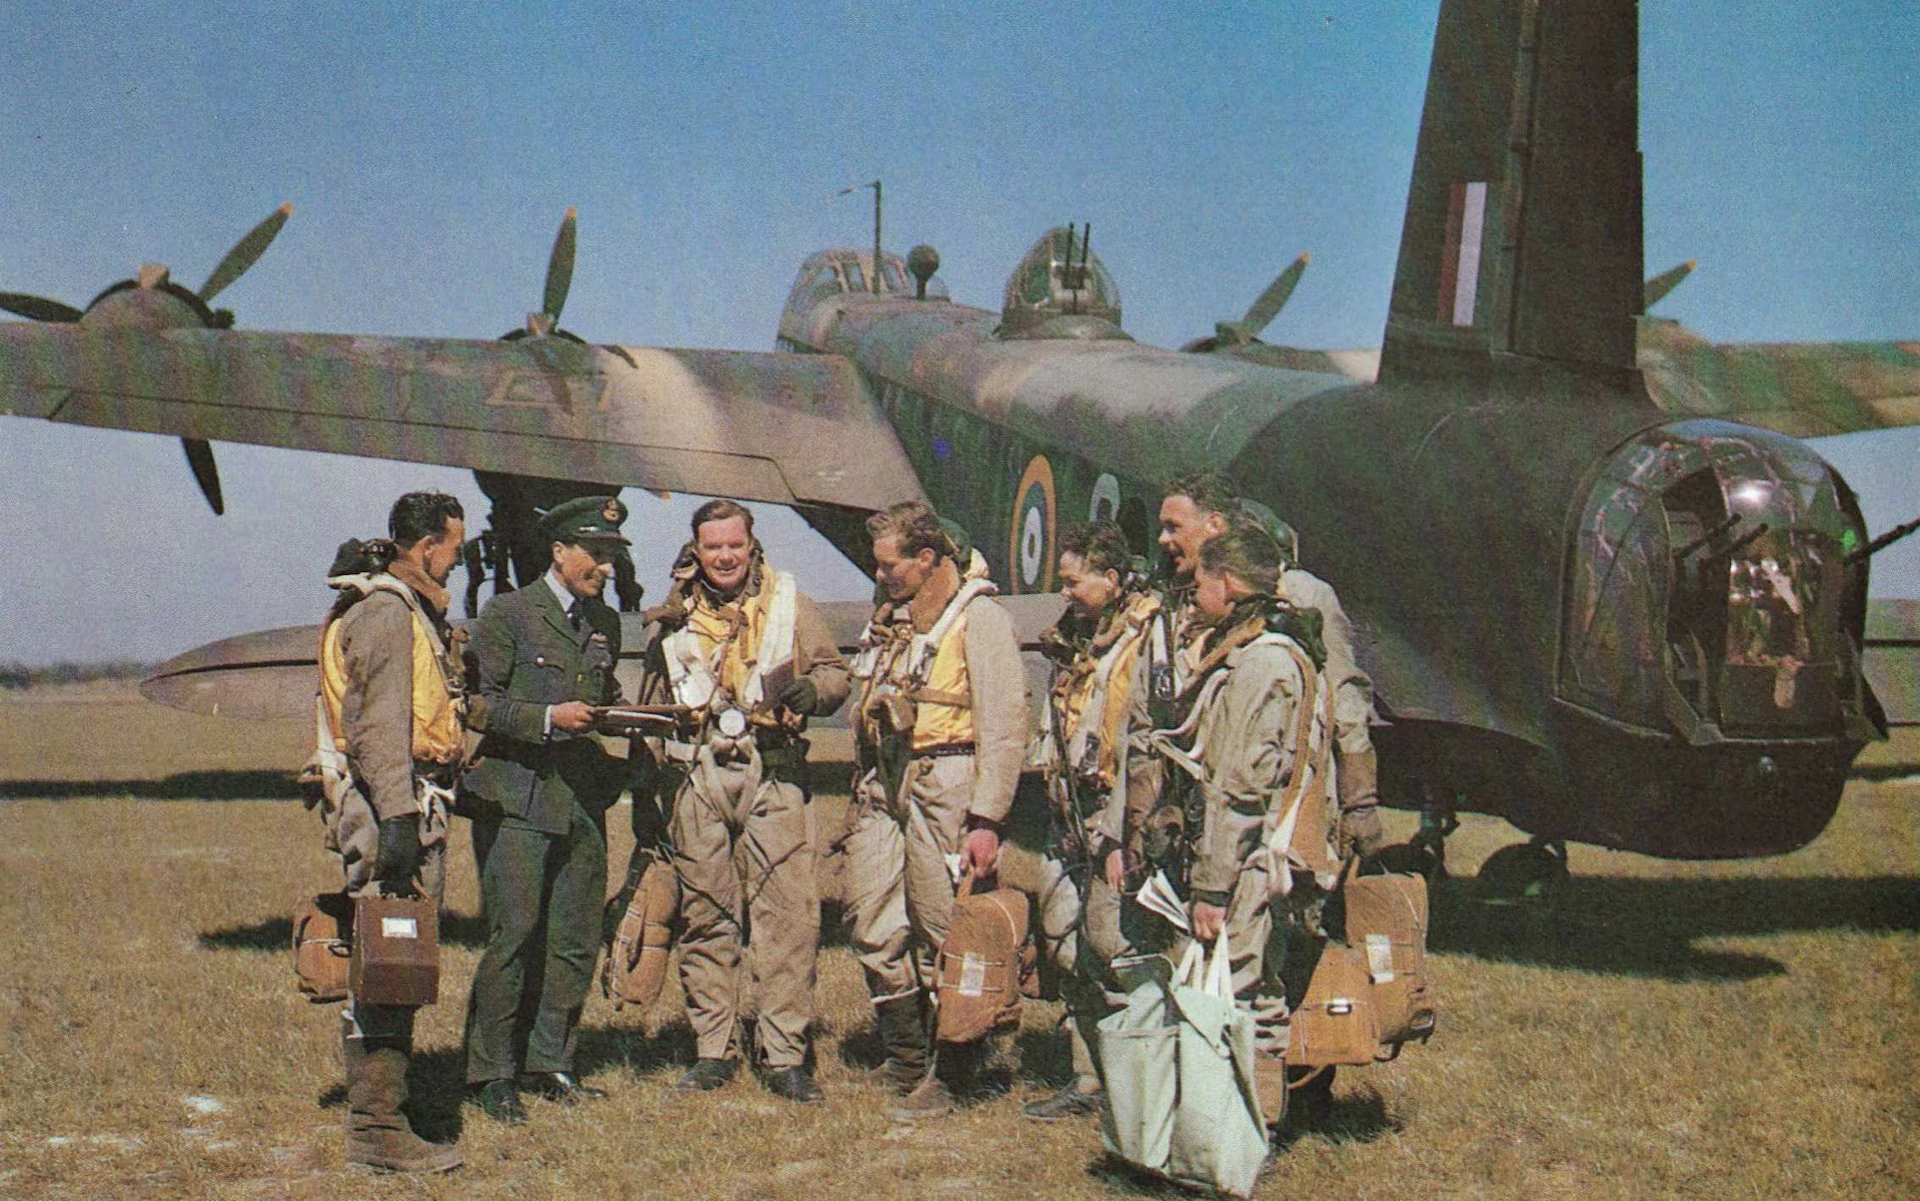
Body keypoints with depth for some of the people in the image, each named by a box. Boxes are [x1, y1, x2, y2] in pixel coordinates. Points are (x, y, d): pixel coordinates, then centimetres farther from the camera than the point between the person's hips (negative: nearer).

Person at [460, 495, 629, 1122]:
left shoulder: (604, 623, 17)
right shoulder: (507, 614, -2)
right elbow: (478, 705, -7)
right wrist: (548, 718, -16)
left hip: (584, 799, 6)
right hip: (518, 797, -6)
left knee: (576, 940, 7)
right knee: (514, 936, -8)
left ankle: (549, 1061, 18)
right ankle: (493, 1075, 0)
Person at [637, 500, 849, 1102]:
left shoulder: (787, 602, 8)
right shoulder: (675, 613, 14)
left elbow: (834, 670, 12)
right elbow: (653, 701, 23)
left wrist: (812, 690, -11)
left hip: (772, 771, -2)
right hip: (697, 776, 2)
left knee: (786, 911, -8)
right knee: (706, 915, 4)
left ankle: (785, 1055, -3)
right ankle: (713, 1050, 13)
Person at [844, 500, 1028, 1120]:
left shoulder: (979, 618, -7)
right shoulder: (889, 619, 18)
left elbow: (1005, 723, -13)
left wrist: (986, 819, -18)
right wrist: (863, 790, 20)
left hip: (944, 786, -8)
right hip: (883, 787, 8)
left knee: (943, 938, -4)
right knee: (874, 930, 7)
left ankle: (941, 1079, 6)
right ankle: (907, 1062, 21)